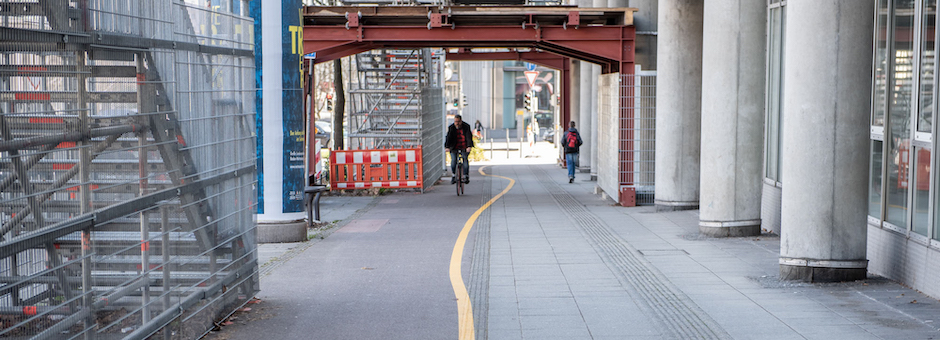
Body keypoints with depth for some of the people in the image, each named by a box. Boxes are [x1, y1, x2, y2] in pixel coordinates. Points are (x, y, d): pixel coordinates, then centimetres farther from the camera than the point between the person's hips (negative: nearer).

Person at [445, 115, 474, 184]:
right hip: (454, 148, 1)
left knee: (465, 159, -21)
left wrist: (469, 146, -31)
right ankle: (454, 176, 4)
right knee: (453, 160, -16)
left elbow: (469, 137, -15)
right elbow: (448, 137, -10)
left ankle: (466, 176, -12)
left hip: (464, 148, -1)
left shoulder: (466, 127, -5)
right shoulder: (451, 128, 0)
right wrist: (447, 147, -26)